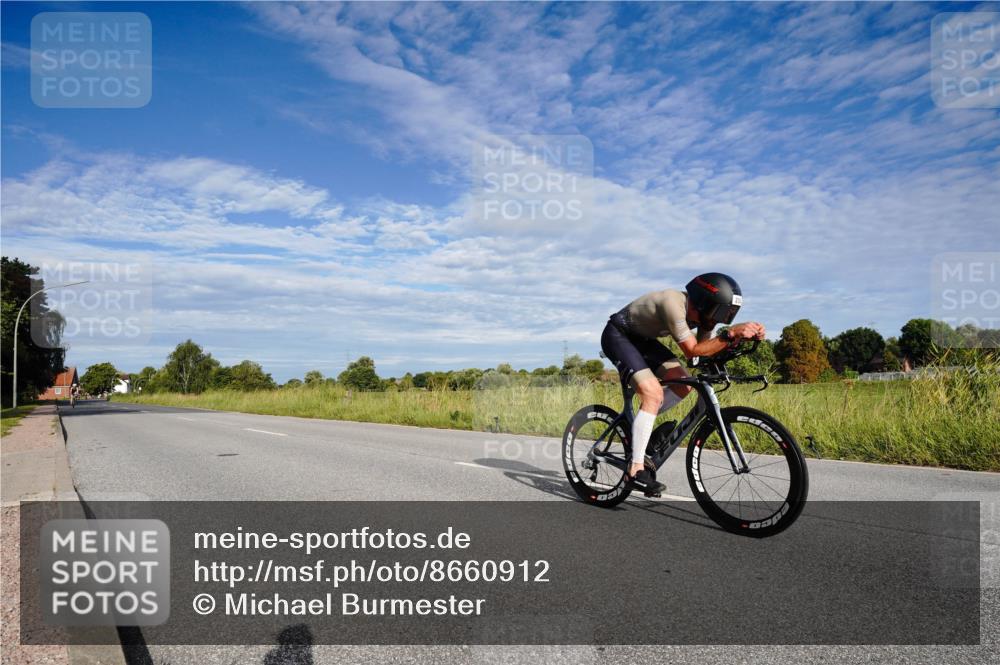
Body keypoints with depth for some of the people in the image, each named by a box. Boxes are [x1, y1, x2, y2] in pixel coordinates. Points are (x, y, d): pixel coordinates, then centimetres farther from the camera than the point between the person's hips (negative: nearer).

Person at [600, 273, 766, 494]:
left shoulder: (700, 313, -6)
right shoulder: (674, 303, -32)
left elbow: (707, 349, -12)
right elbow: (692, 351, -31)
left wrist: (742, 335, -24)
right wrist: (731, 334, -37)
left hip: (642, 339, 9)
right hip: (617, 335, -9)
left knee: (683, 385, -3)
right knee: (654, 393, -23)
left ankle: (640, 424, 15)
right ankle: (636, 470, -20)